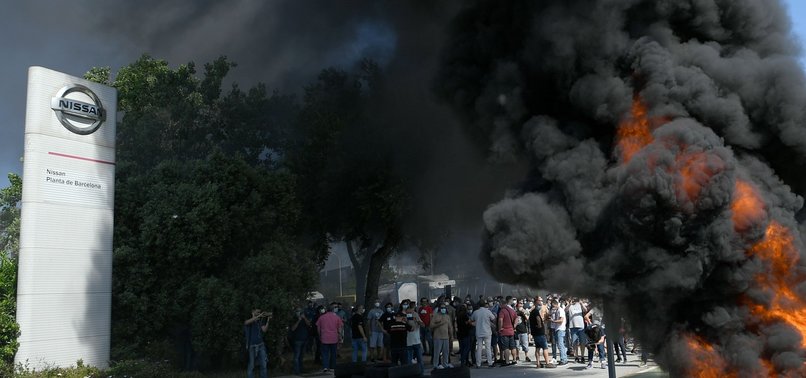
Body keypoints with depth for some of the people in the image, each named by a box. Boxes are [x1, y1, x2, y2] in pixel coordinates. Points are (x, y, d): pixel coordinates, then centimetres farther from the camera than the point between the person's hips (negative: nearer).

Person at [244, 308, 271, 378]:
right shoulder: (247, 321, 0)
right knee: (251, 366, 1)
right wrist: (259, 316, -31)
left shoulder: (260, 321, 11)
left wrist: (268, 320, -14)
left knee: (264, 364, 1)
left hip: (261, 345, 4)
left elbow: (264, 330, -3)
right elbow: (247, 322, -25)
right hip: (252, 346, -4)